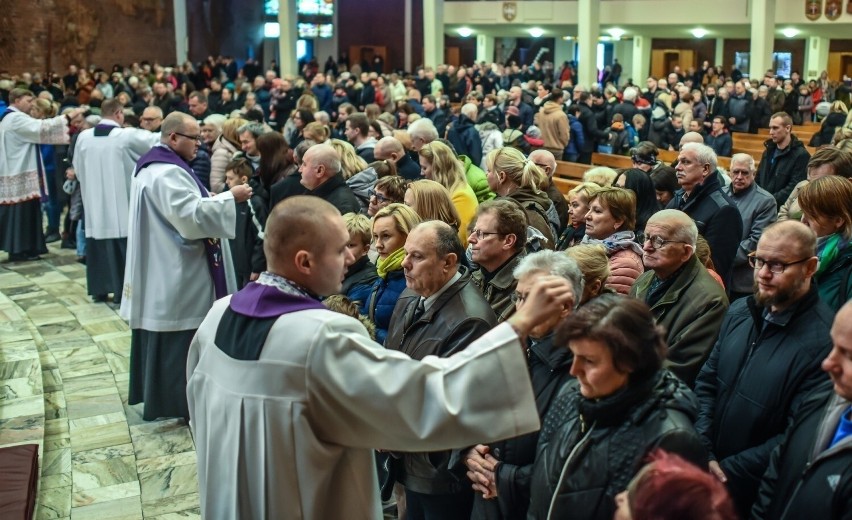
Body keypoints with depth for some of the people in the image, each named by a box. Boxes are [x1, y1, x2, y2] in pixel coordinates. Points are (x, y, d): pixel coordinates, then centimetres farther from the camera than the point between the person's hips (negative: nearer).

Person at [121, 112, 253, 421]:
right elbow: (192, 217, -27)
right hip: (174, 274, -11)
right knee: (179, 338, -2)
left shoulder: (152, 165, 14)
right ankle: (176, 400, 6)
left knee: (160, 334, 17)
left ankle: (152, 392, 27)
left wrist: (210, 201, 12)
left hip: (160, 270, 11)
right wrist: (229, 197, -22)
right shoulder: (167, 173, -21)